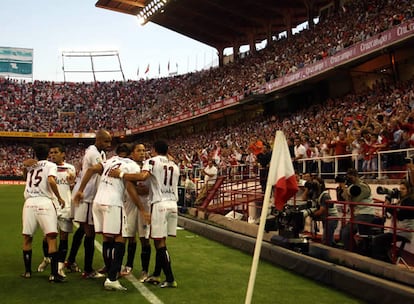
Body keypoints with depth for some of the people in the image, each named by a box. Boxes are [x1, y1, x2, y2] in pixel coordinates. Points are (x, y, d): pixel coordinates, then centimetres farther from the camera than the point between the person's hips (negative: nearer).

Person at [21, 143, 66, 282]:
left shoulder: (29, 167, 18)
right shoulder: (51, 165, 5)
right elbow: (51, 181, -11)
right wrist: (59, 198, -4)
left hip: (29, 202, 4)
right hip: (44, 202, -4)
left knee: (27, 237, 14)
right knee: (51, 237, -4)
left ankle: (27, 271, 22)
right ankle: (54, 273, -9)